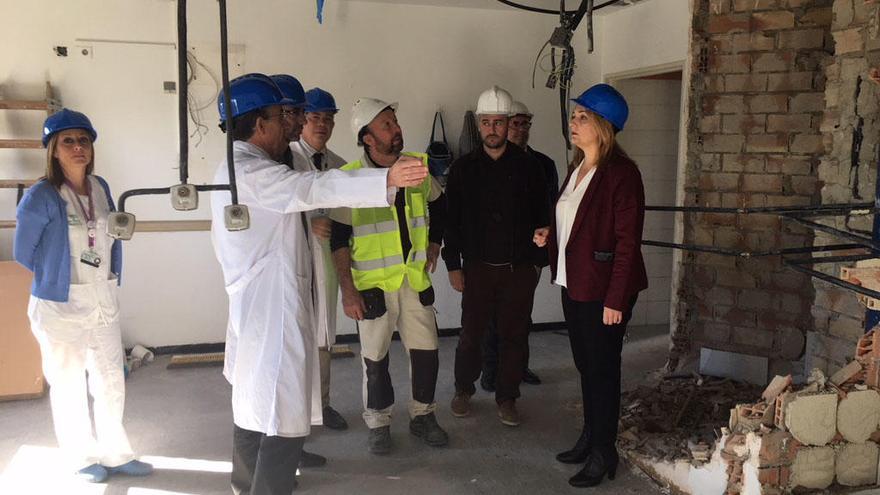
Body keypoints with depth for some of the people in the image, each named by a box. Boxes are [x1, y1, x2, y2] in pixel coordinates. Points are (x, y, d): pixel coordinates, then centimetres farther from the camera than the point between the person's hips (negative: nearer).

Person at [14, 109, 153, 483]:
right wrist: (58, 277, 3)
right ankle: (83, 458, 30)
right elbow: (23, 253, -7)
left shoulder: (100, 188, 1)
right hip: (61, 306, -5)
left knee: (111, 382, 15)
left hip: (105, 301, 5)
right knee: (69, 386, 11)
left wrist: (110, 278, 10)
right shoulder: (41, 197, -15)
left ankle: (116, 455, 31)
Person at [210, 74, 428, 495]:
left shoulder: (234, 169, 17)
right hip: (272, 311, -11)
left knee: (254, 407, 23)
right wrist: (387, 179, -44)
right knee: (285, 421, -8)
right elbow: (311, 188, -34)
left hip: (254, 307, 11)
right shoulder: (249, 171, -18)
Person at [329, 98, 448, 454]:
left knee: (426, 351, 8)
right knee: (375, 357, 8)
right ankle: (378, 423, 27)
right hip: (373, 284, -3)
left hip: (415, 278, 3)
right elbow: (339, 239, -8)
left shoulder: (418, 166, 1)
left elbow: (438, 207, 21)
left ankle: (423, 415, 28)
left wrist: (434, 247, 14)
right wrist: (348, 290, -11)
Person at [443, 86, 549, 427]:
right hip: (478, 267, 0)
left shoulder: (527, 166, 1)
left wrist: (538, 261, 3)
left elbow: (541, 217, 5)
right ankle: (463, 390, 28)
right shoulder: (463, 168, 2)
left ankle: (507, 397, 22)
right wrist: (453, 265, 0)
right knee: (471, 333, 7)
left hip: (520, 268, 0)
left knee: (514, 335, 7)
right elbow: (451, 219, 4)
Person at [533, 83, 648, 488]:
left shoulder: (621, 173, -15)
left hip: (602, 290, -8)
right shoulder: (577, 168, 10)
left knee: (603, 369, 3)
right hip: (573, 284, 8)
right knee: (585, 365, 17)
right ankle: (589, 437, 32)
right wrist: (549, 235, 2)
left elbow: (627, 240, -18)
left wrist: (616, 299, -20)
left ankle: (603, 454, 17)